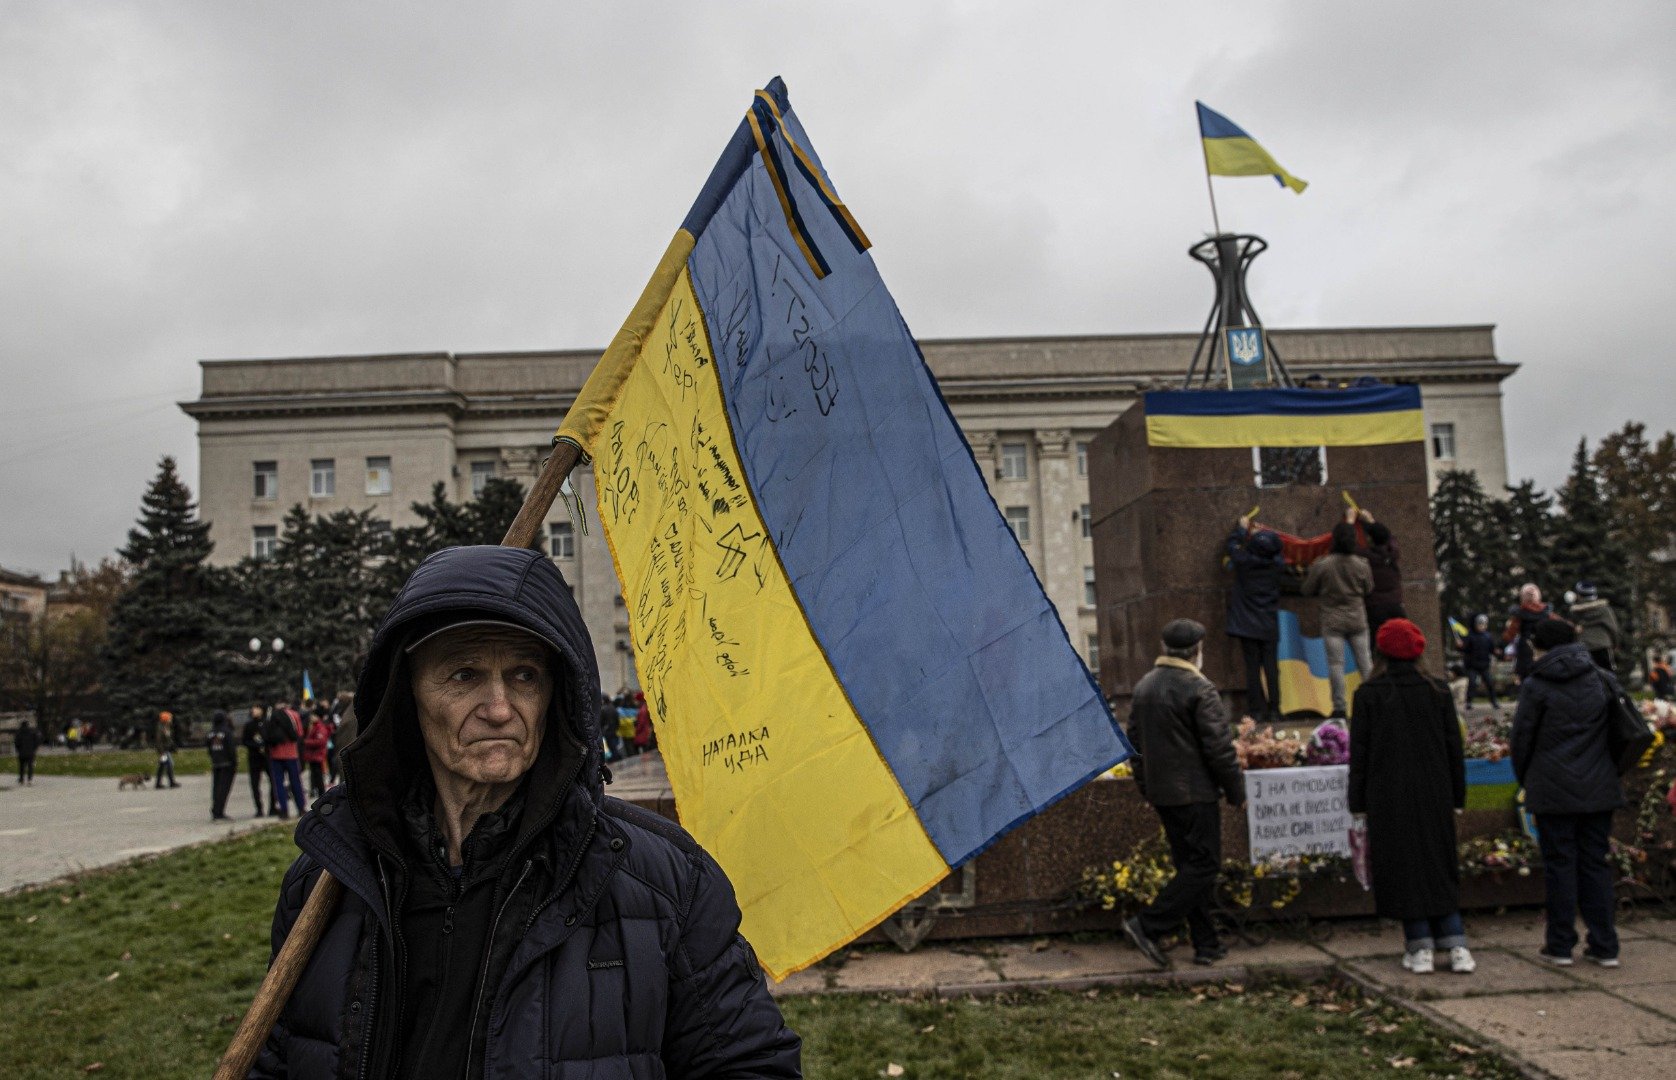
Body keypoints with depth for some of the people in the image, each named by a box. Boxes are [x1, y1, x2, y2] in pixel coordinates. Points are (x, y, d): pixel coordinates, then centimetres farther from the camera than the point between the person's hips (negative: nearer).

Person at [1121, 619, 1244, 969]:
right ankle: (1148, 925, -8)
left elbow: (1135, 742, 15)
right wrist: (1236, 791, -3)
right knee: (1203, 865, -2)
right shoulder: (1199, 689, -14)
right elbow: (1219, 747, -14)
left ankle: (1205, 944, 17)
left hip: (1161, 792, 8)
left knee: (1189, 865, 14)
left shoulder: (1143, 686, 10)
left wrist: (1146, 788, 22)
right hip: (1194, 792, -8)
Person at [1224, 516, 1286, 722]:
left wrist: (1242, 528, 24)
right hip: (1270, 627, 1)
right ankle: (1274, 709, 5)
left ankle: (1256, 710, 1)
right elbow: (1276, 553, 19)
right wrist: (1261, 533, 27)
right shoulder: (1277, 565, -5)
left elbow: (1231, 545, 8)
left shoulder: (1243, 562, -11)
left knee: (1252, 668, 1)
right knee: (1271, 667, 4)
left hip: (1247, 625, -1)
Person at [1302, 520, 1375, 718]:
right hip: (1357, 620, 2)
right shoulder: (1361, 564, -4)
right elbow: (1369, 589, 9)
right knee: (1365, 661, 10)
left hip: (1332, 621, -2)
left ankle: (1339, 707, 2)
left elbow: (1308, 590, -1)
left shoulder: (1322, 564, -12)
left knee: (1336, 663, 1)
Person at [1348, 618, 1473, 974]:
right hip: (1433, 795, 3)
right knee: (1440, 866, 13)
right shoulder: (1438, 691, 0)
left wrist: (1358, 800, 2)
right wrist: (1457, 795, 12)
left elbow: (1359, 751, -5)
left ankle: (1420, 948, 6)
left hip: (1388, 798, -3)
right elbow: (1454, 747, 4)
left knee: (1401, 867, 5)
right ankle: (1456, 945, 9)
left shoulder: (1368, 694, -7)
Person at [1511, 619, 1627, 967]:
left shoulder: (1535, 686, -7)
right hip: (1599, 788, 4)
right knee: (1596, 863, 11)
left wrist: (1525, 780, 12)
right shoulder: (1603, 680, 6)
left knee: (1560, 864, 3)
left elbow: (1522, 738, -3)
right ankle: (1605, 947, 12)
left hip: (1553, 790, -4)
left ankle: (1560, 945, 8)